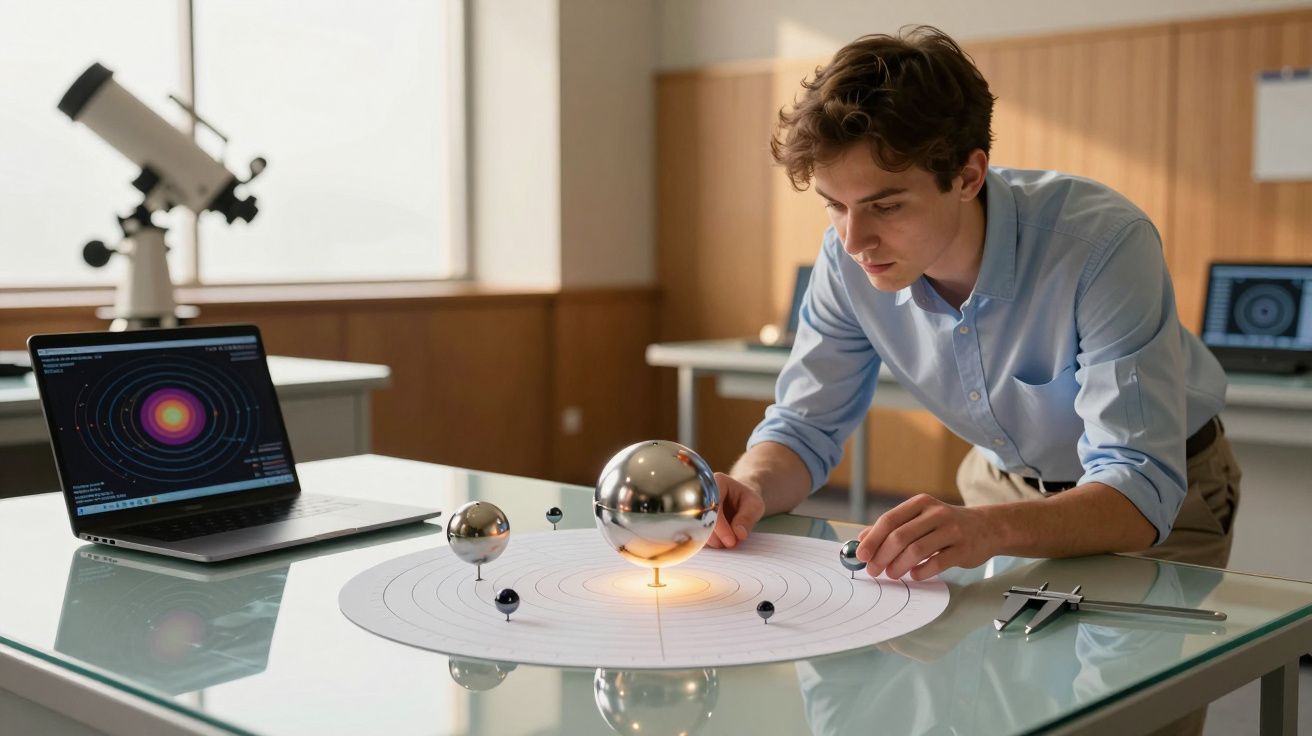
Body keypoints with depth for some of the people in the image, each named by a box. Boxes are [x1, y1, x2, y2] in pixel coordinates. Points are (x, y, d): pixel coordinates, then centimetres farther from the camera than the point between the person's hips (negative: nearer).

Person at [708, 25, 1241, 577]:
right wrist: (749, 490, -31)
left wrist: (992, 529, -55)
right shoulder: (849, 259, -18)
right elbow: (804, 425, -8)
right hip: (1006, 484, 3)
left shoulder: (1105, 245, -32)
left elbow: (1142, 490, -36)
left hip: (1165, 494, -2)